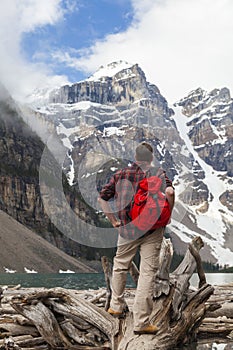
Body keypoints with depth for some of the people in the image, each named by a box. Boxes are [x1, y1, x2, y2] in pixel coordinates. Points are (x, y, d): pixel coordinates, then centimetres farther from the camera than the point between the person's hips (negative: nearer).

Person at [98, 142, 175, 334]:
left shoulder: (121, 174, 5)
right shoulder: (157, 173, -5)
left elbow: (102, 197, 4)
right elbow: (169, 191, -24)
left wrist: (113, 220, 10)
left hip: (127, 228, 3)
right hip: (152, 229, -3)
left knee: (120, 266, 24)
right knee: (147, 272, 2)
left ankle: (117, 306, 38)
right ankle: (141, 322, 4)